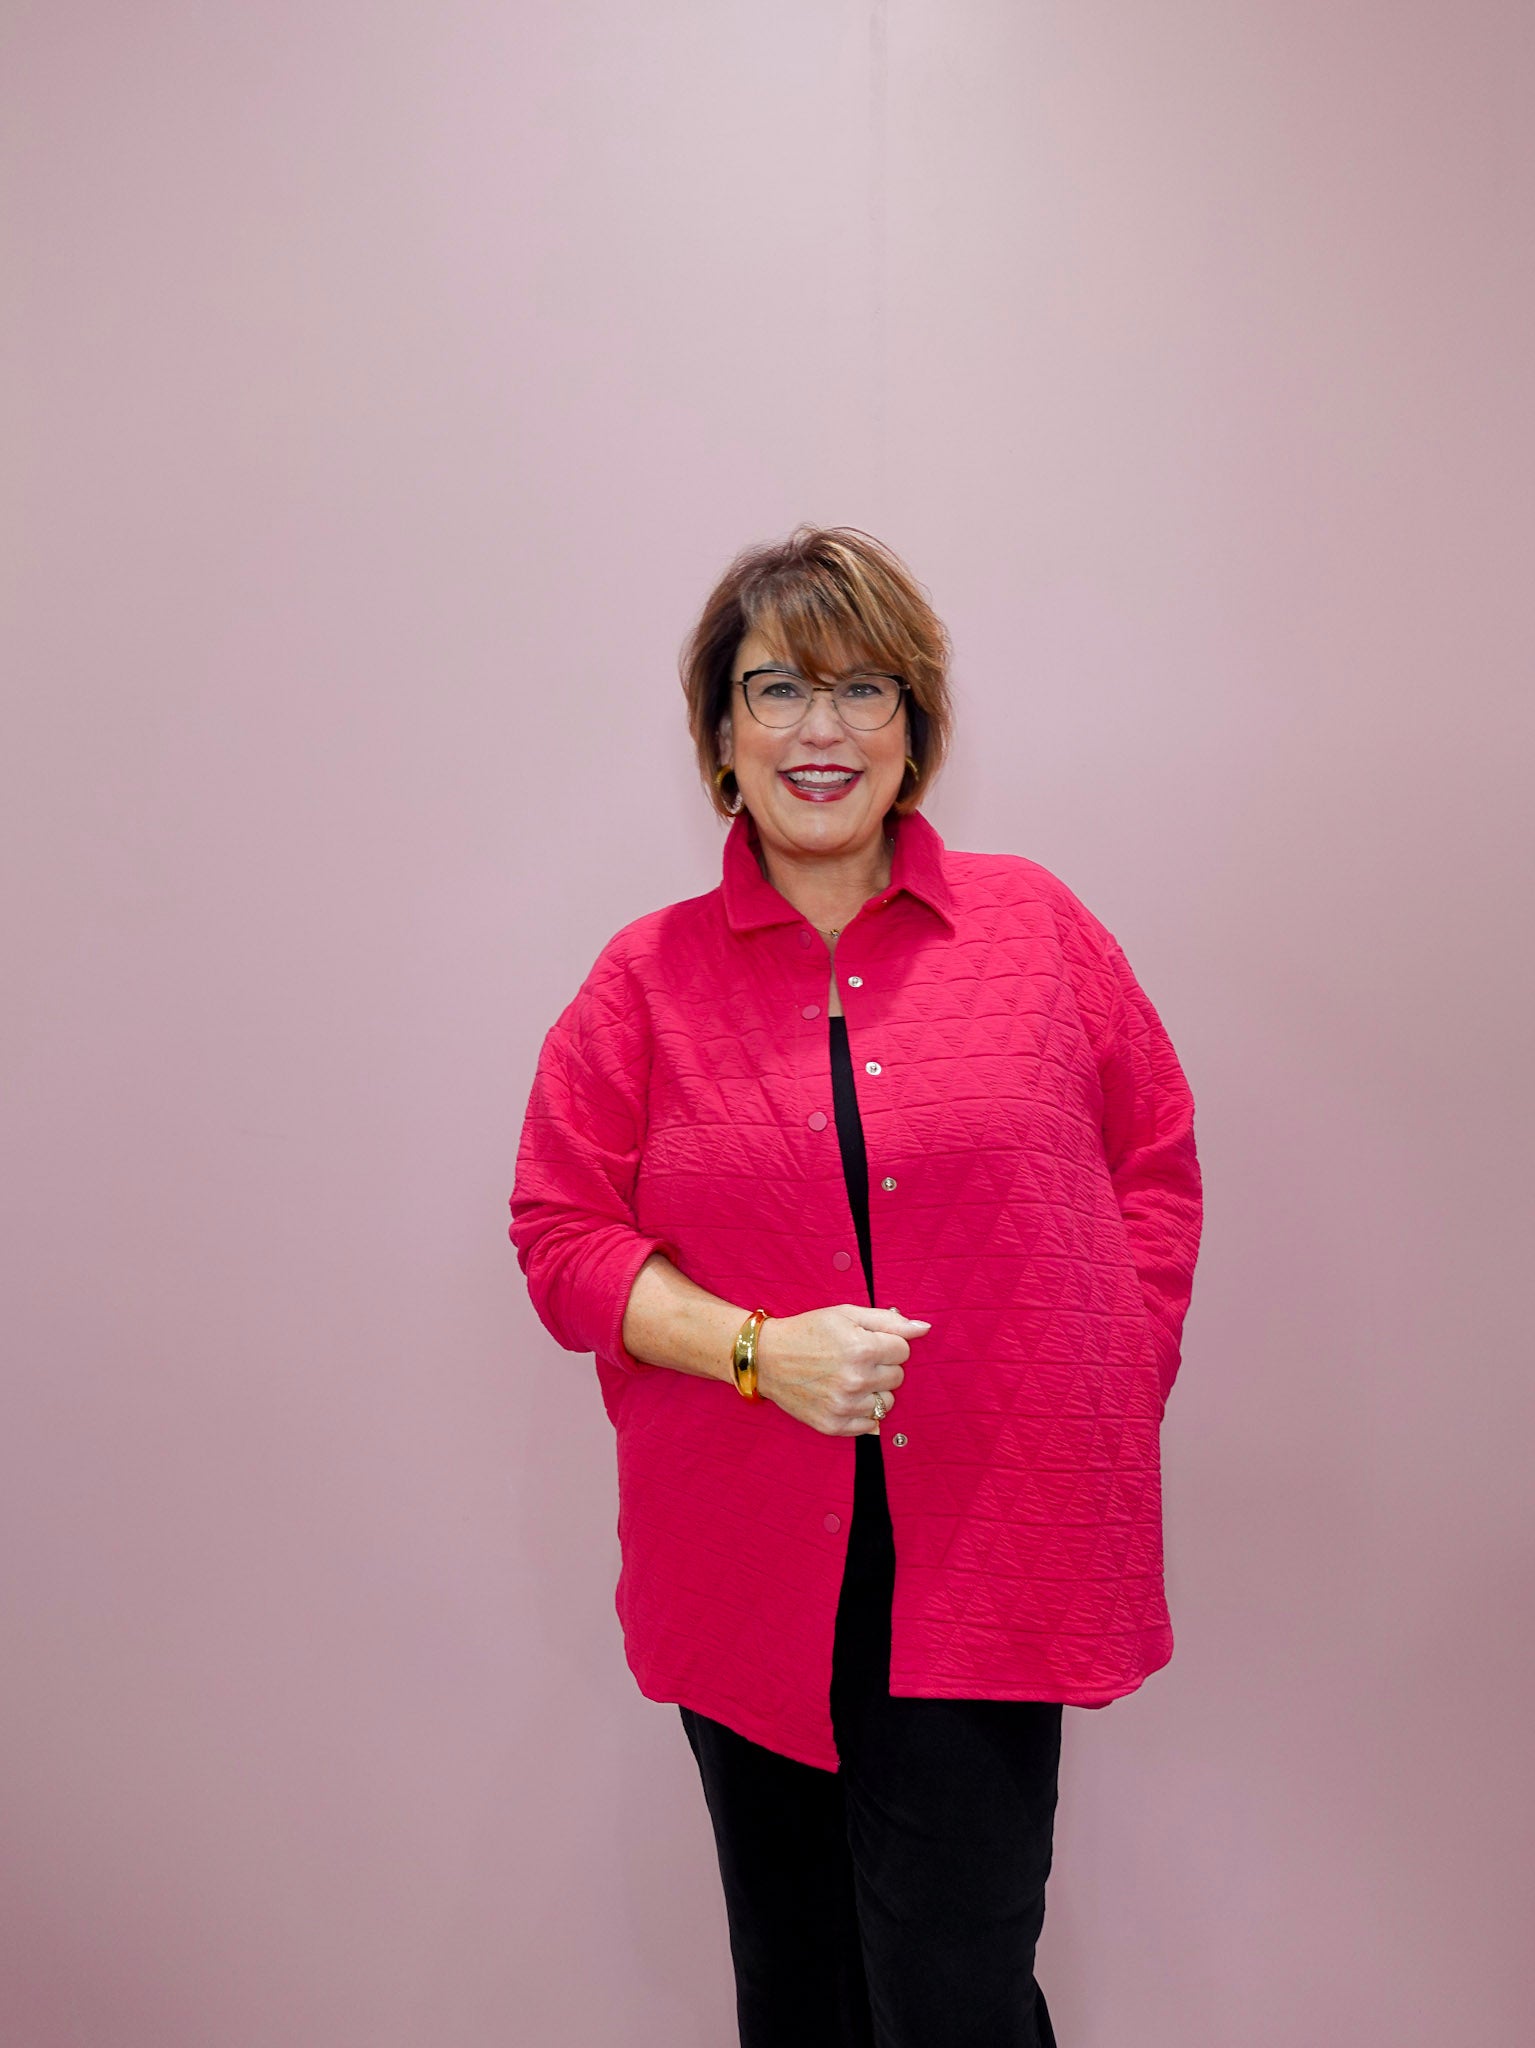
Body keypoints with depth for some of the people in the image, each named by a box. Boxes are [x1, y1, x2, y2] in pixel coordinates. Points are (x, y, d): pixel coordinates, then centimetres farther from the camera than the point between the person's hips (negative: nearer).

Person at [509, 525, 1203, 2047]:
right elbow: (561, 1233, 0)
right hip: (754, 1568, 2)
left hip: (984, 1558, -1)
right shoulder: (648, 978, 0)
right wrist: (759, 1348, -14)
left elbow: (1155, 1165, 8)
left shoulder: (1037, 926, 2)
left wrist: (1098, 1388, -2)